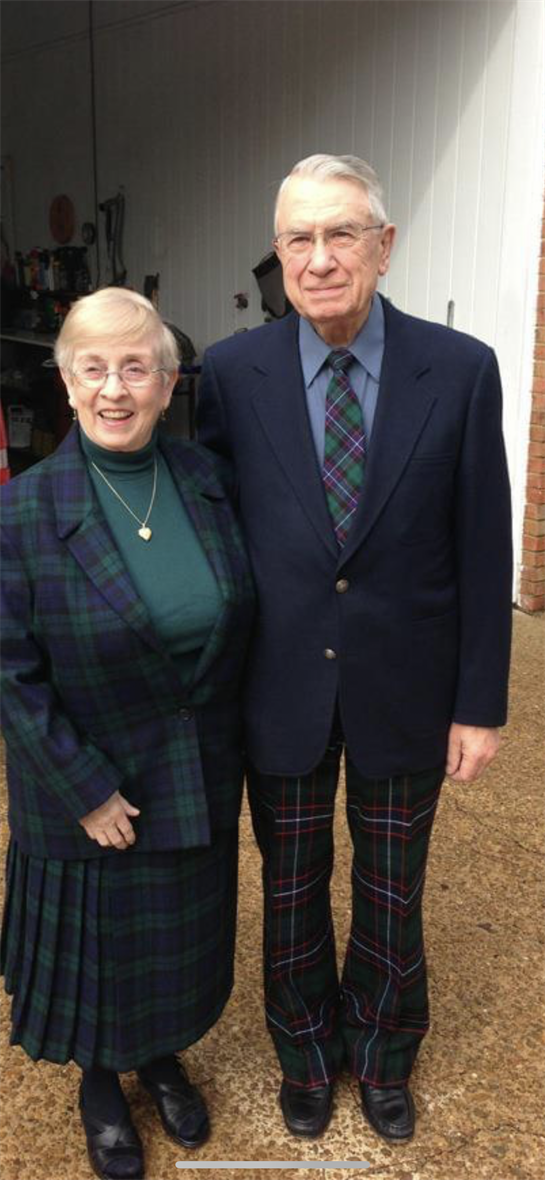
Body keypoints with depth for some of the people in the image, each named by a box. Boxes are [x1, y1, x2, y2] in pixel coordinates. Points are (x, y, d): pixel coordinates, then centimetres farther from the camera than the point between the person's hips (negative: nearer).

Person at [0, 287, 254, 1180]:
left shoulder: (211, 482, -6)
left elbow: (240, 618, 4)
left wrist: (229, 746, 4)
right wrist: (88, 790, -15)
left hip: (200, 783, 4)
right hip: (90, 790, -3)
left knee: (182, 934, 22)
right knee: (99, 943, 18)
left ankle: (163, 1057, 53)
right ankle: (101, 1083, 49)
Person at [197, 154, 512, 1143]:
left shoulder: (461, 370, -9)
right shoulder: (231, 374, -8)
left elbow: (482, 550, -5)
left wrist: (480, 704, -4)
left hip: (404, 692, 0)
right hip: (281, 694, 1)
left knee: (392, 897, 20)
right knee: (291, 891, 20)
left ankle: (382, 1054, 50)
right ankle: (306, 1051, 50)